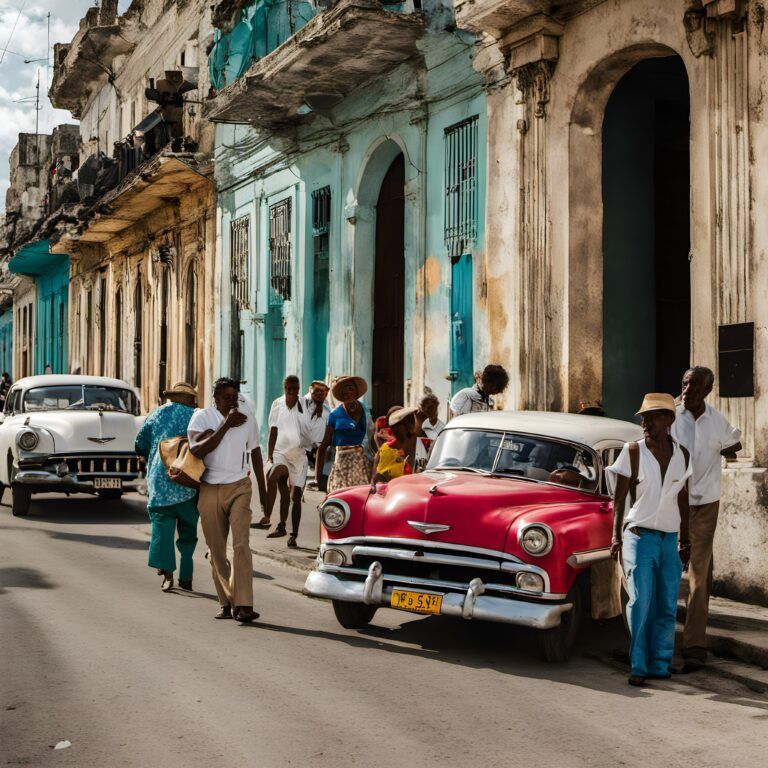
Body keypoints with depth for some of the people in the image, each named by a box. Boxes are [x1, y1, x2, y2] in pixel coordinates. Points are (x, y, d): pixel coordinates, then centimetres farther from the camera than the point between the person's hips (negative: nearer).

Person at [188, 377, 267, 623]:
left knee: (241, 544, -14)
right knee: (216, 550, 5)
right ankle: (226, 602, 17)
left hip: (239, 487, 0)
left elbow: (255, 452, 19)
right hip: (210, 490, 0)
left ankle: (243, 605, -20)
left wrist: (263, 490, 22)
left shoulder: (248, 419, 7)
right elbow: (197, 450, -18)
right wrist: (226, 425, -20)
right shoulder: (202, 417, -2)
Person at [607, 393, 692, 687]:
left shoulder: (682, 455, 6)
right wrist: (616, 536, -9)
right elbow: (619, 498, -2)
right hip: (640, 537, -4)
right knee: (640, 602, -8)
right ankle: (638, 667, 0)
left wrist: (685, 540, 17)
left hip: (670, 539, 4)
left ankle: (660, 665, 13)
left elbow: (683, 499, 14)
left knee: (667, 605, 4)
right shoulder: (633, 451, -4)